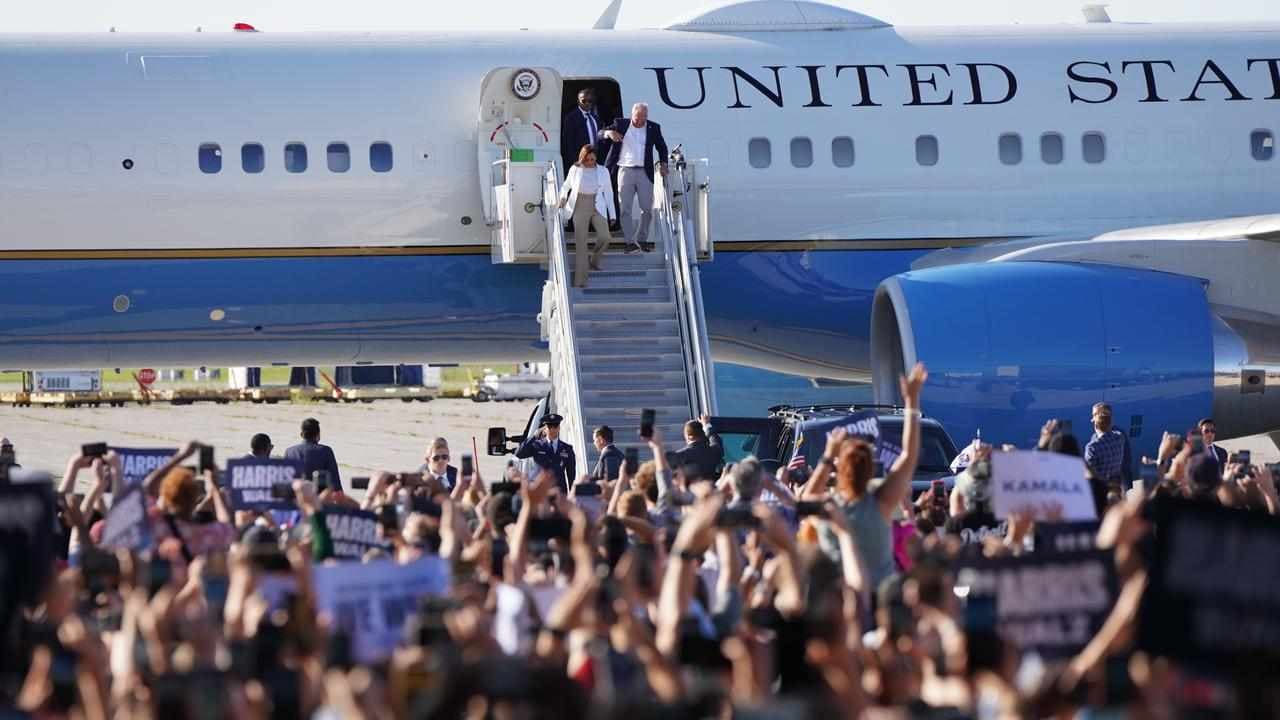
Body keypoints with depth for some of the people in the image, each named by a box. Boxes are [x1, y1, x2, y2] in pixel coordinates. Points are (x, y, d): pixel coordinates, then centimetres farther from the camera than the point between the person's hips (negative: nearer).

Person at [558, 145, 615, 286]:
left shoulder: (603, 171, 7)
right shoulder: (575, 170, 5)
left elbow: (608, 193, 10)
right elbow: (566, 186, 17)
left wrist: (612, 214, 6)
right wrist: (563, 197, -5)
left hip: (597, 208, 1)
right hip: (580, 207, -1)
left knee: (605, 237, -19)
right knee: (580, 243, -7)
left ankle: (595, 261, 12)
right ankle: (580, 280, -6)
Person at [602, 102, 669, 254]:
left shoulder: (653, 128, 7)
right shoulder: (621, 124, 3)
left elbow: (661, 147, 18)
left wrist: (663, 163, 2)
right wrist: (609, 133, -21)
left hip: (645, 173, 2)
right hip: (626, 171, -2)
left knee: (647, 209, 2)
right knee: (625, 208, -4)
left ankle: (641, 240, 16)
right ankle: (630, 242, -3)